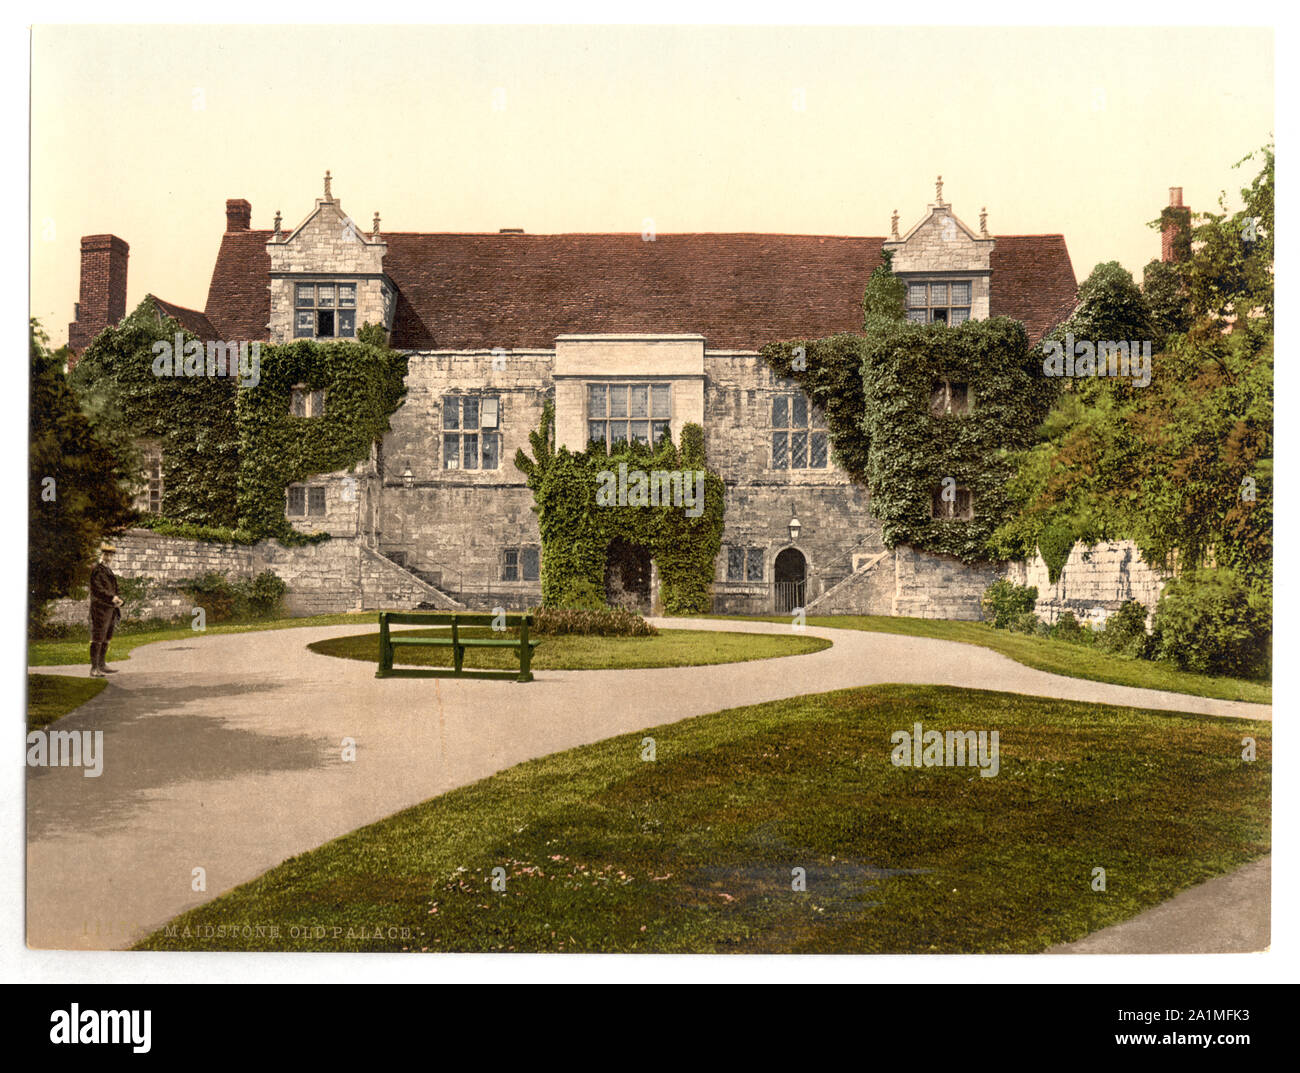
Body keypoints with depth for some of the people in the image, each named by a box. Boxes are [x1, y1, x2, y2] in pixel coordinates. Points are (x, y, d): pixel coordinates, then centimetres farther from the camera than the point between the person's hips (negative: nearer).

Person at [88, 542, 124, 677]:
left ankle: (102, 665, 24)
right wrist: (112, 598, -25)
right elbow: (97, 590, -19)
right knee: (97, 638, -9)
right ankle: (94, 669, -9)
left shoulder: (109, 571, 19)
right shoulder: (97, 570, -9)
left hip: (110, 609, 9)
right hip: (100, 609, -9)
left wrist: (118, 600, 5)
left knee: (106, 638, 15)